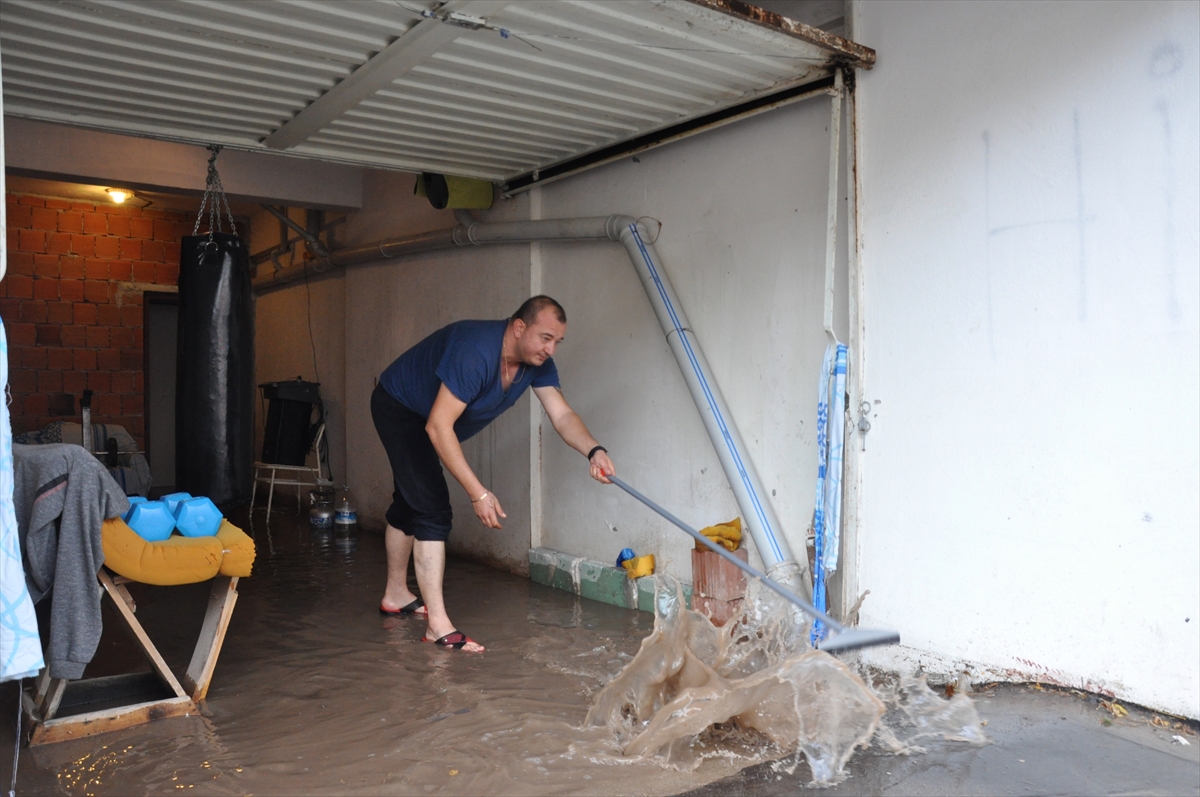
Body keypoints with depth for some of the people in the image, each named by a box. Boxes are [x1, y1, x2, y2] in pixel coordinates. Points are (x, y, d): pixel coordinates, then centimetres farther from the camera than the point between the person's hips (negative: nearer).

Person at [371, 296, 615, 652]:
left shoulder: (537, 363, -15)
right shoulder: (475, 351, -39)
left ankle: (396, 595, 41)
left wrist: (593, 450, -42)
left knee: (409, 504, 22)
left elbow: (562, 415, -21)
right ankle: (438, 625, -14)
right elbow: (438, 427, -39)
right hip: (398, 407, -9)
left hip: (424, 420, 9)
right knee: (432, 510, -18)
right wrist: (478, 493, -39)